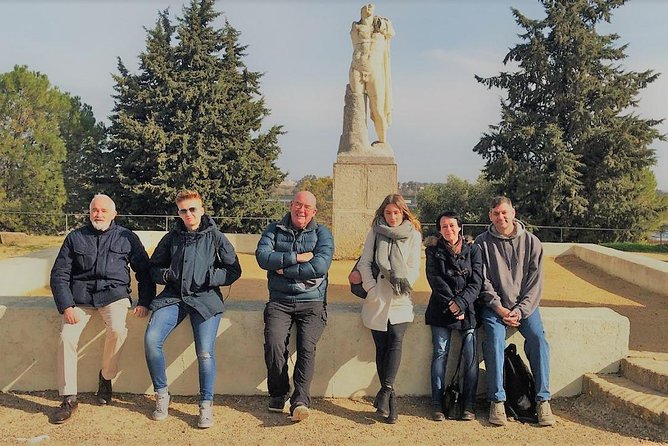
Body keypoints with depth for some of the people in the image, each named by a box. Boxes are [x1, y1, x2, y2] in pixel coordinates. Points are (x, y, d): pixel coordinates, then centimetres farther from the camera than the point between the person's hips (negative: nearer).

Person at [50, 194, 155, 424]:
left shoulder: (127, 237, 9)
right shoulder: (75, 237, 10)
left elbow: (144, 270, 12)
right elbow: (59, 274, 7)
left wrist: (144, 301, 0)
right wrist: (66, 306, -6)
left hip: (114, 293, -1)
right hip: (80, 295, 2)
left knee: (117, 329, -30)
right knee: (67, 337, -20)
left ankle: (106, 377, -2)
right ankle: (68, 399, -6)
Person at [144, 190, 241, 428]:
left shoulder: (216, 237, 6)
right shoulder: (171, 237, 13)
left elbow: (234, 270, 7)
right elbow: (154, 267, 21)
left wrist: (209, 277, -8)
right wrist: (166, 275, -1)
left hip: (206, 298, -3)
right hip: (173, 296, 3)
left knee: (205, 352, -17)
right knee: (151, 339, -19)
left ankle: (206, 405, 0)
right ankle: (162, 394, 0)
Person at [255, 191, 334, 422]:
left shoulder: (322, 233, 7)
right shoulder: (274, 230, 11)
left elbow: (319, 266, -10)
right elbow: (262, 256, -7)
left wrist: (284, 269, -7)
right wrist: (296, 258, -12)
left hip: (312, 302, -1)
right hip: (279, 301, 1)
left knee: (307, 346, -21)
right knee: (274, 344, -20)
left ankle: (300, 400, -16)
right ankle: (278, 394, 1)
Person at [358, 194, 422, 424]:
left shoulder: (414, 236, 8)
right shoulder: (375, 233, 9)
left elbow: (414, 268, 4)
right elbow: (364, 263, 4)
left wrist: (403, 284, -11)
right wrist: (371, 288, -7)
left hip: (400, 299, 0)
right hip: (377, 299, 1)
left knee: (396, 339, -20)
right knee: (381, 346, -2)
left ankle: (386, 389, -19)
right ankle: (389, 397, 3)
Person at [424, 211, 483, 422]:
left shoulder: (472, 250, 8)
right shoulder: (433, 250, 8)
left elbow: (476, 282, -1)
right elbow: (435, 279, -3)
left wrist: (461, 302, -14)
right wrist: (451, 304, -13)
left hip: (468, 309, 1)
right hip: (441, 309, 0)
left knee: (470, 356, -5)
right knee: (439, 353, -5)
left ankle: (469, 405, 3)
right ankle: (437, 404, 0)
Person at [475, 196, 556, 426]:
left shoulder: (531, 241, 3)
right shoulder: (482, 242, 1)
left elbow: (535, 281, 0)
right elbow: (483, 282, -2)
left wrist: (520, 310, -11)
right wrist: (499, 309, -13)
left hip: (524, 304, 1)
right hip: (494, 305, -1)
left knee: (538, 339, -22)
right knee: (495, 340, -25)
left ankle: (543, 400, -12)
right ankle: (497, 401, -16)